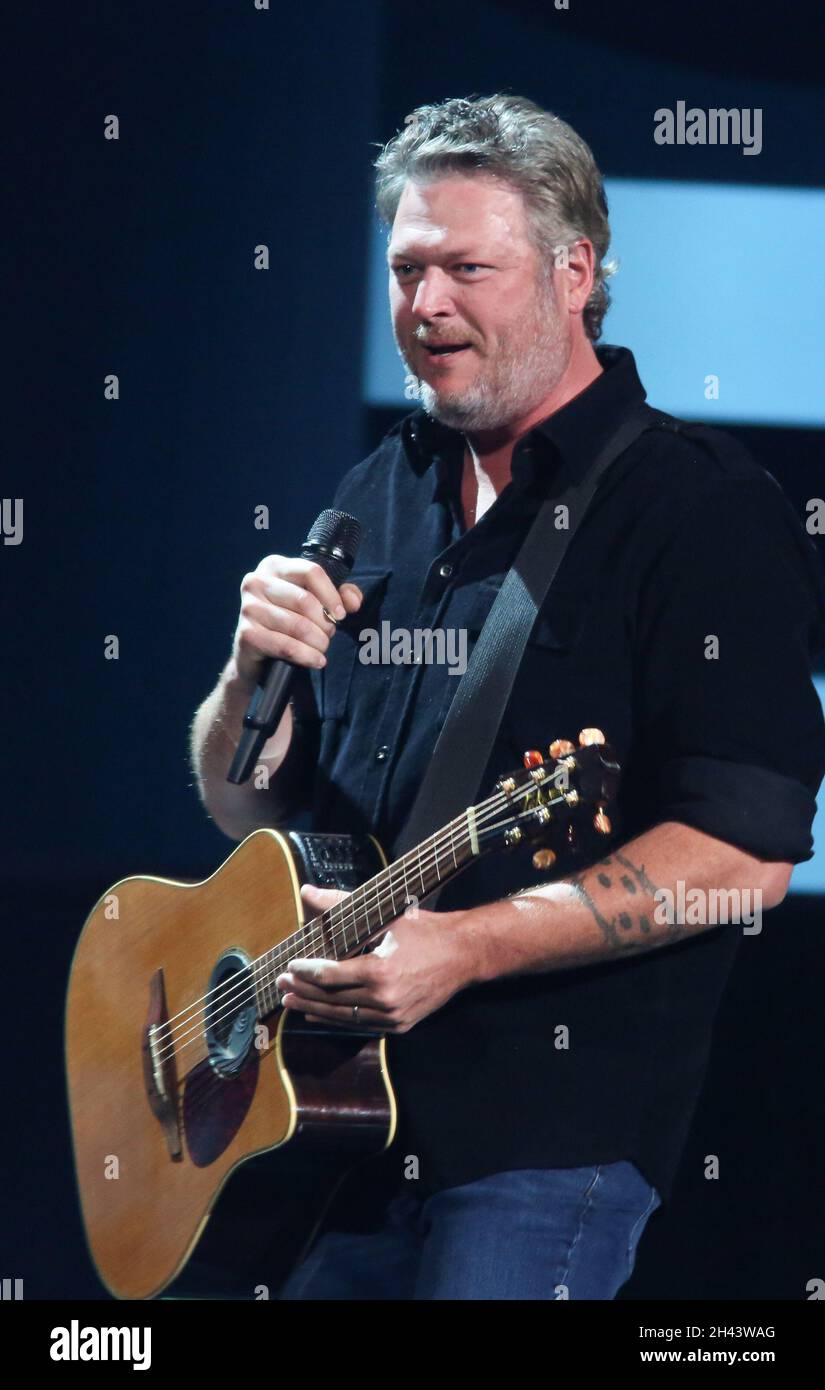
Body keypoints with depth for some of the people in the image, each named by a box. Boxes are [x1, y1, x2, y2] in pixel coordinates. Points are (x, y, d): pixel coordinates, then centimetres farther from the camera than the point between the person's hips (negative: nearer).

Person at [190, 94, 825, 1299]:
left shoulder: (703, 509, -8)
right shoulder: (379, 498, 15)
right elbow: (242, 812, 18)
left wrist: (464, 948, -23)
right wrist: (254, 676, -4)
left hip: (548, 1122, -7)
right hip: (328, 1103, 7)